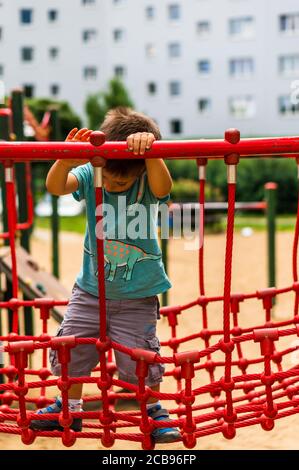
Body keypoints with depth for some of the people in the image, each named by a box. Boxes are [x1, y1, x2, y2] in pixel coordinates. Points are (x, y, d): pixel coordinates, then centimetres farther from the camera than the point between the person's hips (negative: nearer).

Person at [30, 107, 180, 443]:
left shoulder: (148, 184, -15)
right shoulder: (89, 175, -11)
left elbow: (163, 187, -38)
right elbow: (55, 186, -28)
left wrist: (148, 150, -54)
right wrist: (66, 158, -47)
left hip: (138, 295, -3)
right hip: (91, 288, 3)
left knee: (139, 358, 2)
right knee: (70, 349, 11)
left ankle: (154, 409, 30)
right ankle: (70, 407, 37)